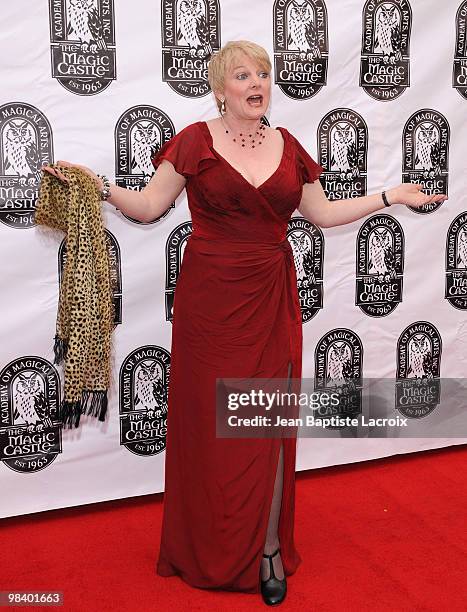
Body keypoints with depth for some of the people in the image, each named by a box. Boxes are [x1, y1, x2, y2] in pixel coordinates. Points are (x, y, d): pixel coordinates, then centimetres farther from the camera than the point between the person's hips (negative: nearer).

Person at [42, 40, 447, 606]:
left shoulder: (288, 146, 9)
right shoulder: (196, 141, -1)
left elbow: (322, 213, 17)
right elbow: (149, 207, 1)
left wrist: (390, 196, 16)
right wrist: (100, 187, -13)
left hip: (270, 300, 3)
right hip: (209, 299, -2)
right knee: (209, 420, 3)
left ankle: (269, 549, 21)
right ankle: (209, 550, 23)